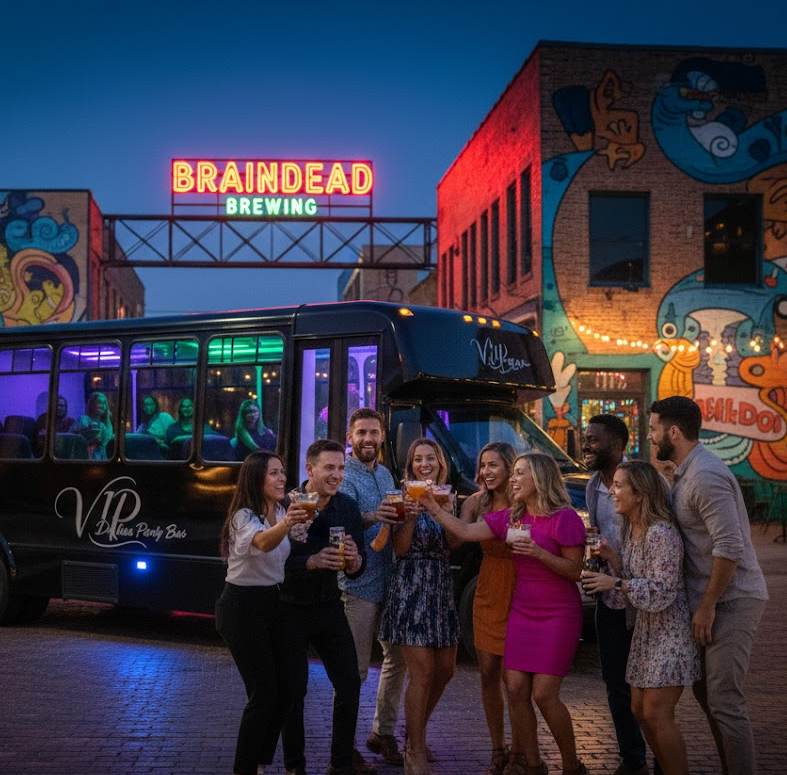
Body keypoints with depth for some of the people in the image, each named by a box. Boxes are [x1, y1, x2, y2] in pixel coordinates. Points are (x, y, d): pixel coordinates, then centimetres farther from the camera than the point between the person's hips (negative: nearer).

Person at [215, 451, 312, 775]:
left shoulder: (281, 511, 5)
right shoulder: (243, 516, -19)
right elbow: (263, 542, -43)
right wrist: (285, 524, -62)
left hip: (271, 603, 8)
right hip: (242, 608, -8)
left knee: (283, 690, 8)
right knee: (264, 693, -10)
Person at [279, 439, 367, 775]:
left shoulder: (348, 507, -3)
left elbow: (358, 566, 0)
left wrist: (355, 561, -23)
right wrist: (312, 562, -36)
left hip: (329, 605, 4)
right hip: (290, 608, -4)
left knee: (350, 684, 4)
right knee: (293, 690, 2)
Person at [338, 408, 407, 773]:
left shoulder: (385, 473, 12)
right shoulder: (345, 476, -10)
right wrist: (371, 517, -45)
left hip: (389, 581, 7)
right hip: (358, 585, -7)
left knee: (397, 659, 13)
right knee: (355, 669, -3)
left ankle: (383, 733, 27)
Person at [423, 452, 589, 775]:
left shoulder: (565, 518, -11)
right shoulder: (511, 518, 7)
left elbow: (574, 570, -10)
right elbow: (465, 532, 3)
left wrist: (538, 553, -23)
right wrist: (432, 506, -3)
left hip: (558, 615, -6)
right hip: (522, 612, 6)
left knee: (543, 694, -8)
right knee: (516, 689, 0)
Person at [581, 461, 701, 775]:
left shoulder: (661, 534, -21)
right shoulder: (630, 529, 7)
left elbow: (663, 592, -22)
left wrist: (617, 583, -26)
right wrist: (614, 561, -5)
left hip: (670, 633, -9)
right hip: (645, 631, 9)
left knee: (657, 714, -7)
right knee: (640, 710, 11)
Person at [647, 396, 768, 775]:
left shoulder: (705, 475, -20)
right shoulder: (688, 472, 11)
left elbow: (729, 547, -26)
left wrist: (707, 606, -19)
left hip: (731, 601, -10)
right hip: (713, 599, 10)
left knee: (724, 702, -8)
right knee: (706, 690, 16)